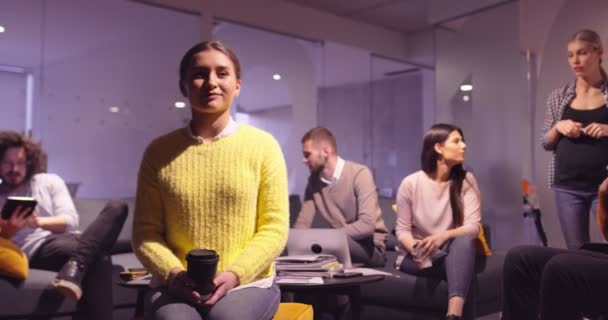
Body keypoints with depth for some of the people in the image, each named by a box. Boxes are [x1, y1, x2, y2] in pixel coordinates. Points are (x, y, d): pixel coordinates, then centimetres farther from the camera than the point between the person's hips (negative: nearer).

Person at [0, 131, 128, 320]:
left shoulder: (49, 181, 19)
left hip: (72, 239, 4)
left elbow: (71, 220, 6)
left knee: (116, 208, -27)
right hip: (38, 250, -4)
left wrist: (38, 222, -14)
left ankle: (74, 266, -44)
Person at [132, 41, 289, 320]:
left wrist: (234, 275, -15)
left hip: (248, 283, -1)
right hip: (175, 288, 1)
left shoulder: (262, 145, 2)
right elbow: (145, 231, 6)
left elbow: (274, 228, -1)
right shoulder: (160, 151, 6)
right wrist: (174, 274, -12)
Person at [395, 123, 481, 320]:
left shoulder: (466, 181, -1)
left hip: (456, 252, 2)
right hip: (420, 257, -1)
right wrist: (415, 248, -26)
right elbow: (402, 230, -3)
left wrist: (443, 236, -29)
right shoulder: (410, 183, -6)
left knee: (464, 241, -35)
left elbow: (473, 226, -10)